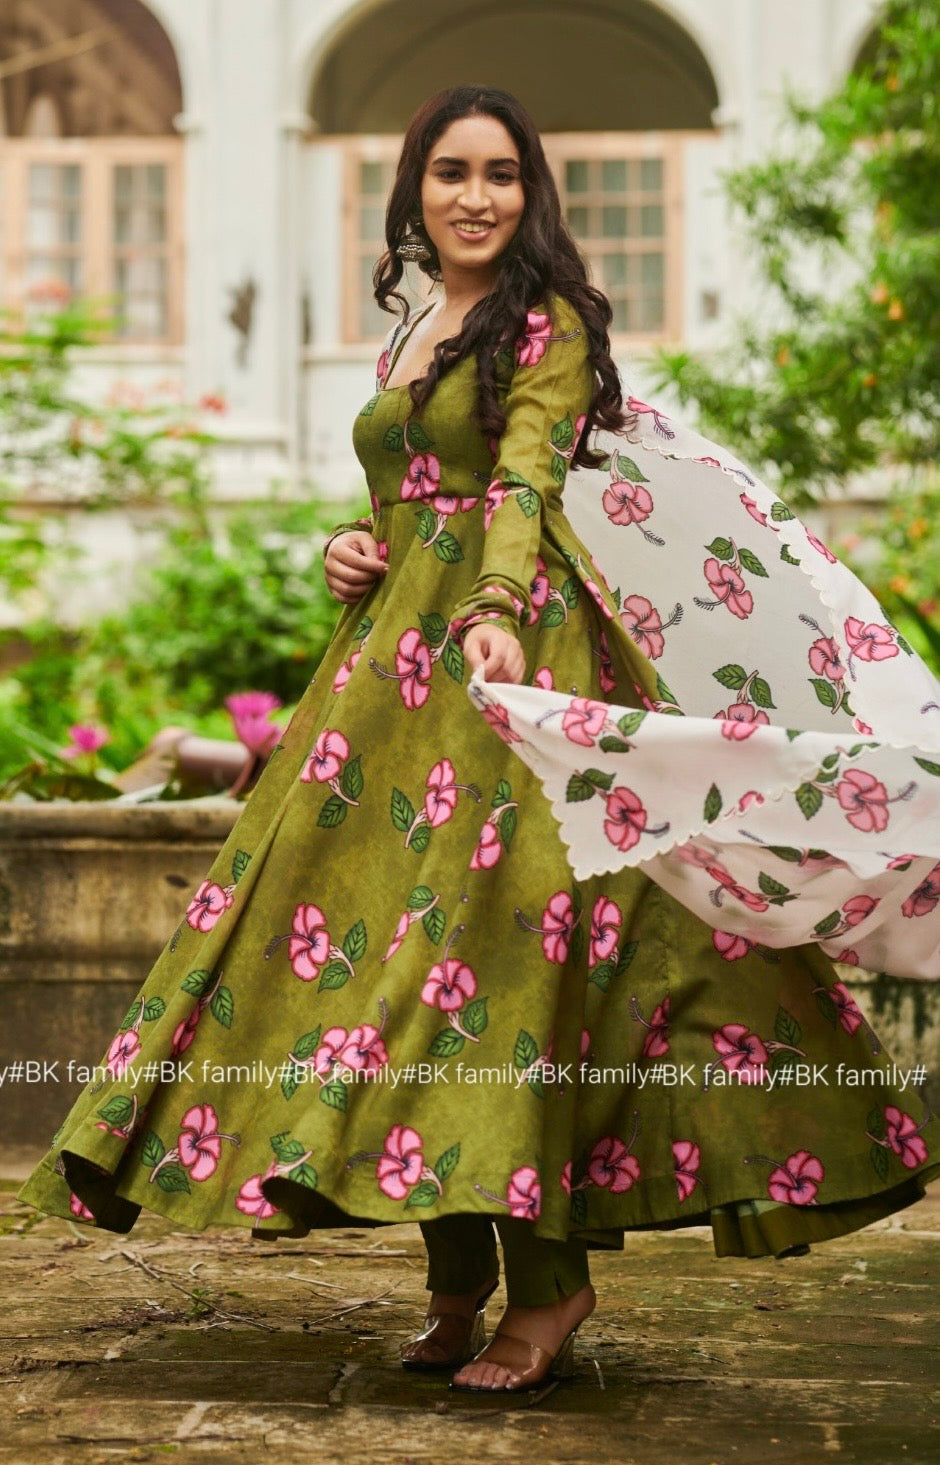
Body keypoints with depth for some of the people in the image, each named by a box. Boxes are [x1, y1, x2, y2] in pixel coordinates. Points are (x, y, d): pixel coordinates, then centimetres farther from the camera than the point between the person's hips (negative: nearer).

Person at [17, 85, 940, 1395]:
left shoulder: (548, 321, -1)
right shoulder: (410, 335, 21)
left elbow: (525, 482, -17)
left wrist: (494, 616, -34)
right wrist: (353, 551, 7)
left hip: (507, 645, -8)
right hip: (398, 652, 8)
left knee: (493, 928, -14)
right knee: (386, 917, 1)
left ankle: (546, 1282, -9)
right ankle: (457, 1280, 7)